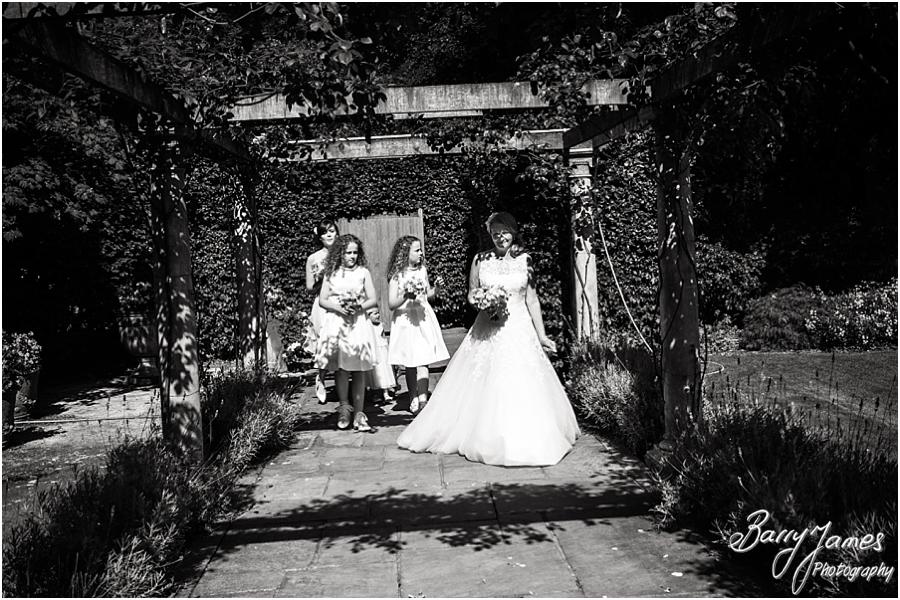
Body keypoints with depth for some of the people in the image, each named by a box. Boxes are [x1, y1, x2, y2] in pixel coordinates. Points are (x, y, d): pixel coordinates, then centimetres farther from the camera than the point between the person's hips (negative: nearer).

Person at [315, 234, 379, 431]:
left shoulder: (363, 272, 8)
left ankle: (358, 414, 3)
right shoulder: (331, 273, 9)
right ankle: (344, 408, 12)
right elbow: (322, 300, 6)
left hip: (358, 323, 0)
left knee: (359, 370, -1)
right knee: (340, 368, -3)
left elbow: (373, 300, 6)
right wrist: (339, 307, -11)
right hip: (336, 323, 0)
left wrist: (359, 307, -12)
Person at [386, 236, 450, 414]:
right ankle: (413, 399, 20)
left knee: (422, 362, -7)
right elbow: (391, 304, -9)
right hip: (405, 321, -2)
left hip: (424, 319, 3)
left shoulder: (422, 271, 8)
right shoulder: (397, 275, -6)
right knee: (410, 364, 6)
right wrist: (406, 297, -26)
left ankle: (423, 400, -12)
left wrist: (436, 287, -1)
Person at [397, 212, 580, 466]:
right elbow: (471, 295, 11)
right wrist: (483, 302, -12)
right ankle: (485, 440, 17)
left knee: (522, 387, -1)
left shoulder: (525, 259, 3)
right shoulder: (480, 260, 2)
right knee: (483, 388, 3)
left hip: (520, 331, 0)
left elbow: (532, 300, 5)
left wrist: (542, 335, 4)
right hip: (487, 332, 0)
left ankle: (523, 442, 13)